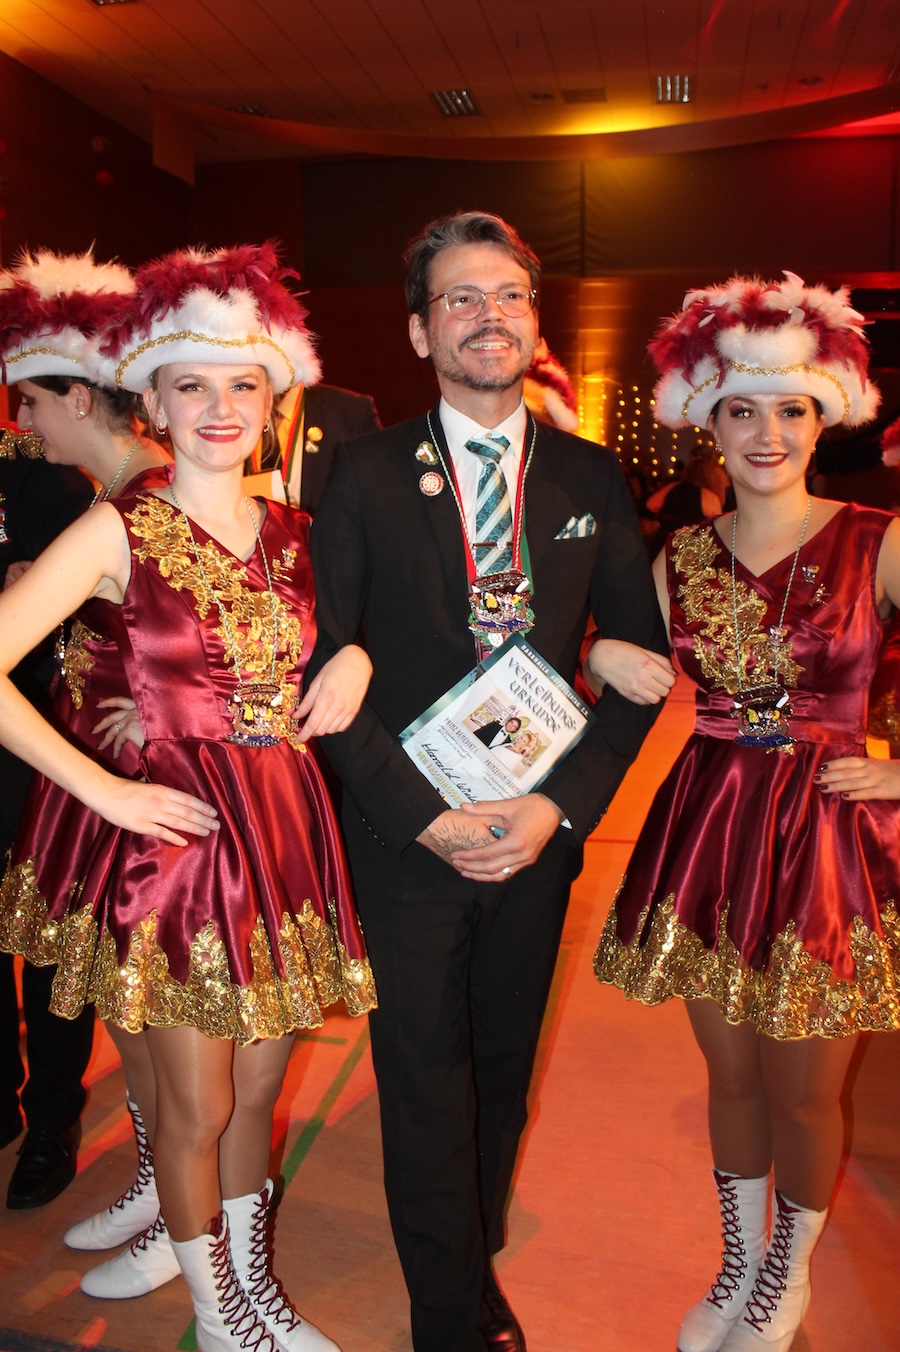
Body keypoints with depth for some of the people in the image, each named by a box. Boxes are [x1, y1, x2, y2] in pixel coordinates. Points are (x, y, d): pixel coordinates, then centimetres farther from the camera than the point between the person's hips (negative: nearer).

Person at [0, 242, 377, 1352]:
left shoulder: (294, 531, 5)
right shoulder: (120, 532, -9)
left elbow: (326, 643, 20)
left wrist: (356, 658, -3)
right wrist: (104, 790, -14)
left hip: (288, 831, 4)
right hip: (177, 834, -4)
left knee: (259, 1088, 18)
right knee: (197, 1105, 11)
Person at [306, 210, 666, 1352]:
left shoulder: (591, 478, 3)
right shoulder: (366, 474, -4)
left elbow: (639, 658, 3)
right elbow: (324, 665, -6)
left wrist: (562, 804, -9)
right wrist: (425, 816, -13)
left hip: (541, 833, 3)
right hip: (406, 834, -2)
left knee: (501, 1076, 18)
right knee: (427, 1091, 8)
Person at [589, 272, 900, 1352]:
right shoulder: (680, 558, 4)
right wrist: (608, 662, -8)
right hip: (707, 827, 3)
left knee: (802, 1090, 11)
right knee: (730, 1073, 17)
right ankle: (738, 1264, 43)